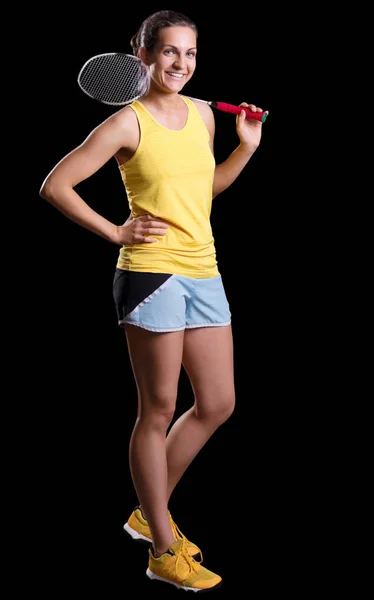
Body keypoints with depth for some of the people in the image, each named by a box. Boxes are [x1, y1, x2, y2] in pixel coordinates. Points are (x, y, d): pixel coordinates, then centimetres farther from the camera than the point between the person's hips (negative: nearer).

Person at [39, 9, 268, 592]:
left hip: (204, 274, 7)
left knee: (217, 403, 11)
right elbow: (54, 185, -8)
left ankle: (150, 512, 29)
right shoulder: (128, 123, -8)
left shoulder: (203, 114, 12)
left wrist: (247, 146, 15)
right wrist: (115, 232, -9)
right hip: (152, 273, -7)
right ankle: (163, 552, 12)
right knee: (159, 409, 0)